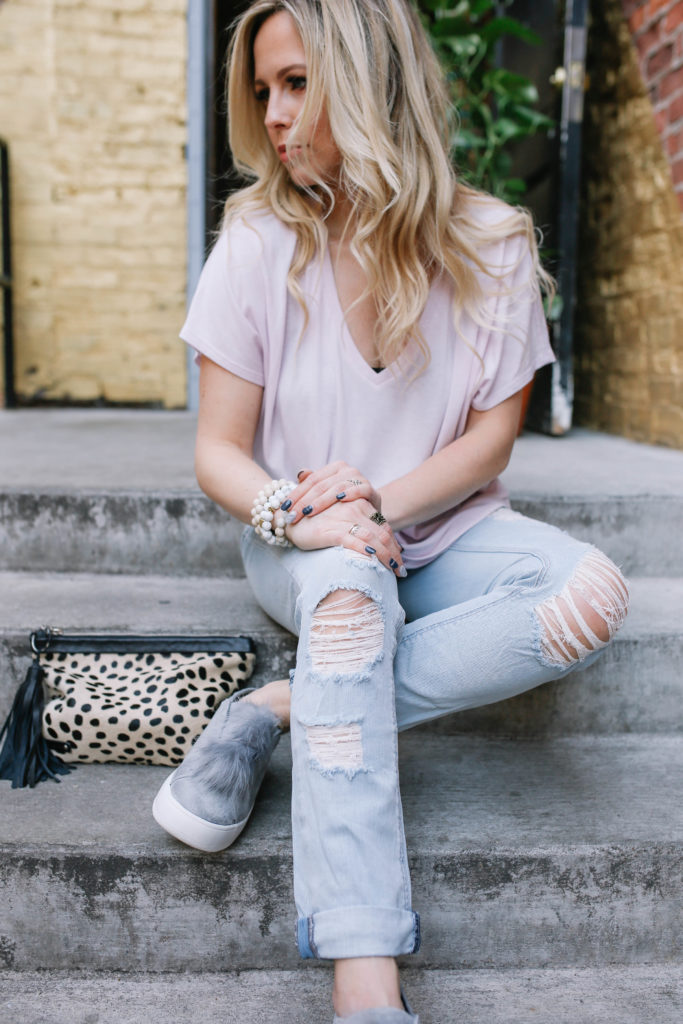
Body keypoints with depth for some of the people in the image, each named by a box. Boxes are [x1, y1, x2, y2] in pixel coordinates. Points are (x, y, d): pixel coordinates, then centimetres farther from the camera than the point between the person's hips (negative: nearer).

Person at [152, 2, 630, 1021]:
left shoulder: (490, 246, -5)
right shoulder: (259, 241, -6)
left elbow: (490, 440, -3)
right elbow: (220, 451, -6)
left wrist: (380, 501, -21)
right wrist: (295, 514, -28)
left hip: (440, 530, 2)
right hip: (303, 547, -1)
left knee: (593, 592, -27)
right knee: (349, 583, -36)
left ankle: (282, 708, -25)